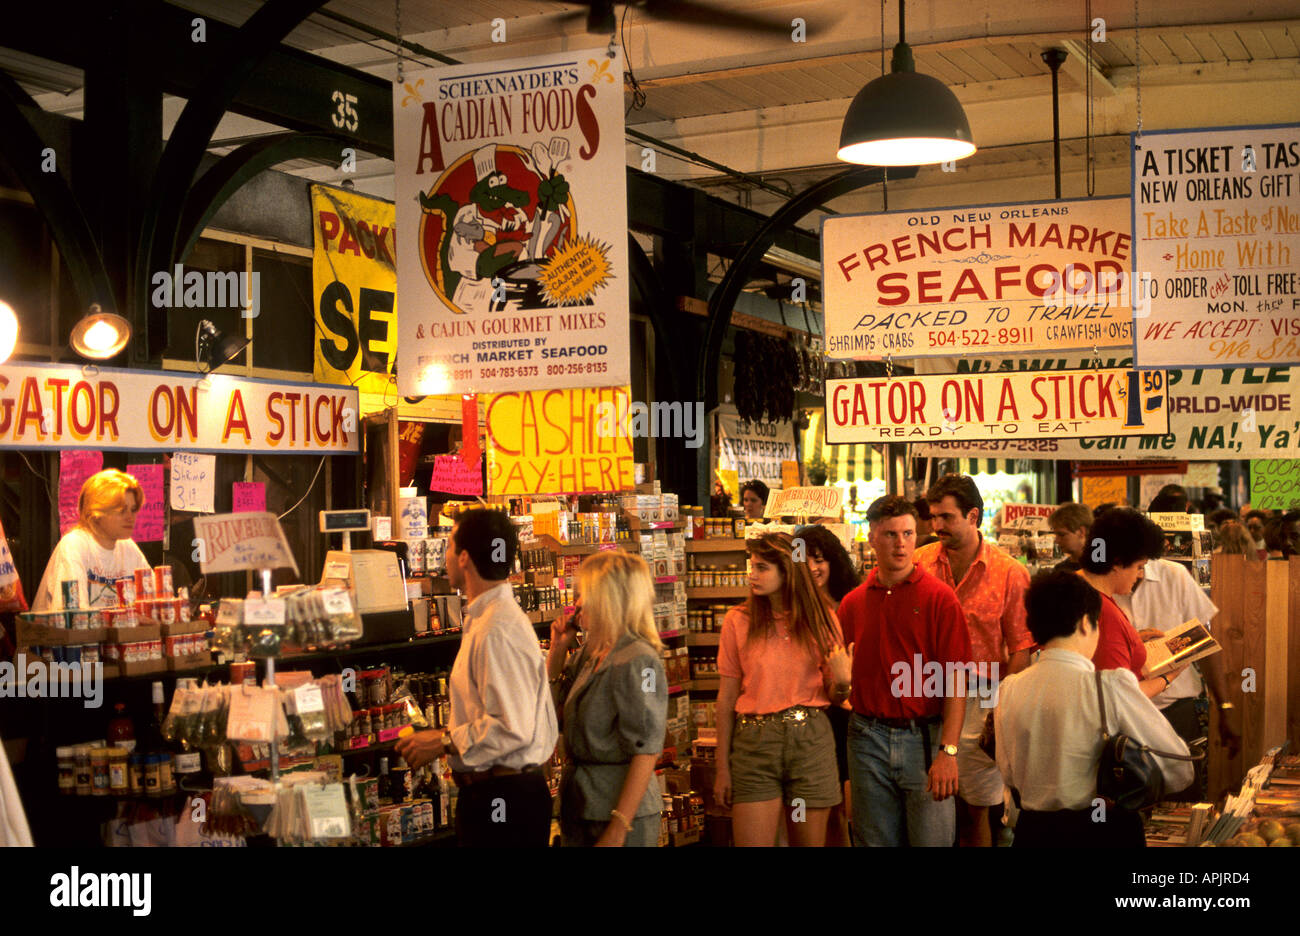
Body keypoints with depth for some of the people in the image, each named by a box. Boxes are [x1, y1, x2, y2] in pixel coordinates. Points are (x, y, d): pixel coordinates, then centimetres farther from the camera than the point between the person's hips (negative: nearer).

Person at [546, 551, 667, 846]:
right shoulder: (587, 655, 8)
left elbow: (646, 751, -20)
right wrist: (557, 650, 8)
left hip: (620, 808, -8)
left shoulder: (638, 662, -17)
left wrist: (619, 828, -23)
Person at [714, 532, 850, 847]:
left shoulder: (822, 620, 4)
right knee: (752, 841, -5)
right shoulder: (738, 620, 0)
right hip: (755, 744, -1)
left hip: (812, 741, 1)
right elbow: (727, 697, 2)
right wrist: (722, 767, 2)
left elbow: (833, 697, 11)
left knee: (811, 841, 7)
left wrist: (842, 682, -12)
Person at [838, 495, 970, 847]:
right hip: (869, 739, 3)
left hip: (925, 738, -3)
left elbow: (955, 682, -8)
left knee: (933, 838, -1)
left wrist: (948, 751, -16)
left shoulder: (940, 598, -3)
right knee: (875, 840, 10)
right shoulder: (853, 603, 8)